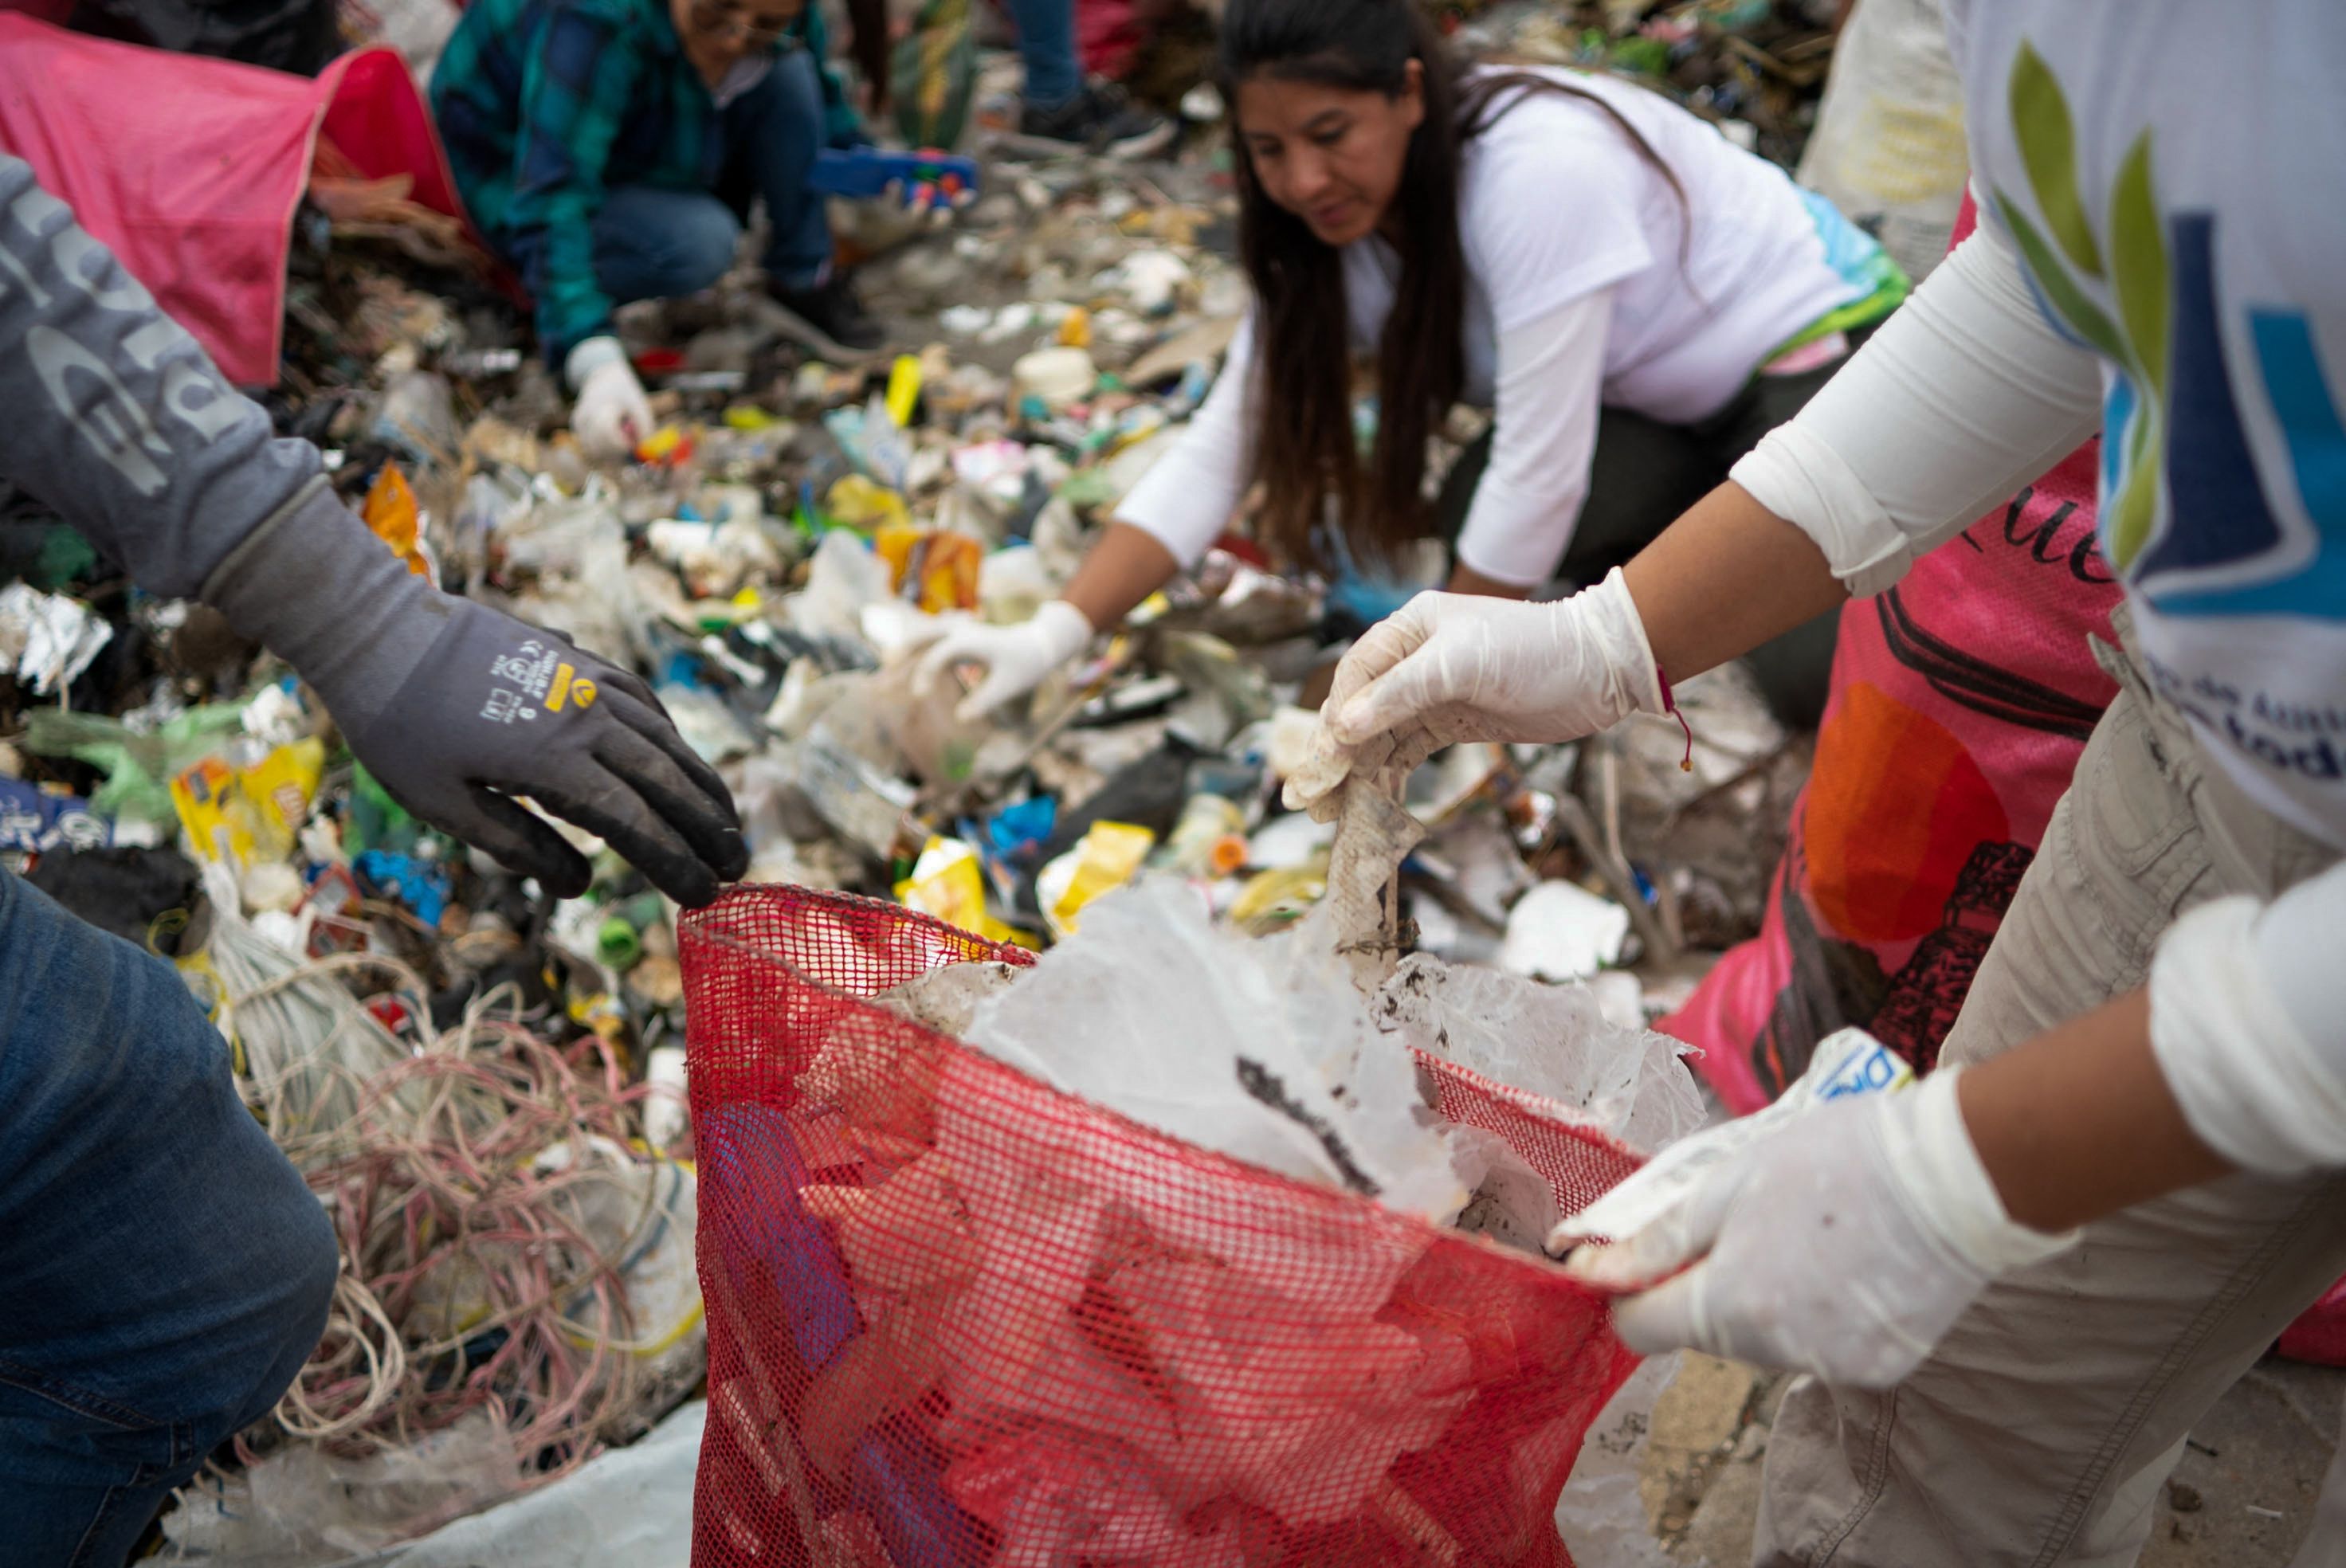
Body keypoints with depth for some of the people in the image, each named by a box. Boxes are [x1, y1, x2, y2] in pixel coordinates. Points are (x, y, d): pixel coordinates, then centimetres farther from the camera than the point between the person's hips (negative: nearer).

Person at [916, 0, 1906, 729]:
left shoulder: (1537, 167, -35)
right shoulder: (1334, 226, -12)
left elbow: (1540, 473, -33)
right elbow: (1221, 448, -13)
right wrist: (1055, 632, -24)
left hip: (1817, 340, -7)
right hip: (1657, 400, 7)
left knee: (1814, 668, -29)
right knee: (1469, 512, -22)